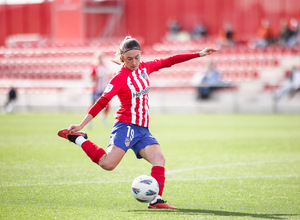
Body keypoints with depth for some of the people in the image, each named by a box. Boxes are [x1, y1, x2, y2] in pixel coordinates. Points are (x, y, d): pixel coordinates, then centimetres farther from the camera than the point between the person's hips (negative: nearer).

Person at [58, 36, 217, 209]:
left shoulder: (144, 68, 13)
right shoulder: (120, 77, -8)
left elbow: (169, 61, 22)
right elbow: (102, 102, -13)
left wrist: (199, 54, 24)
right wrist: (81, 124, -19)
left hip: (143, 130, 7)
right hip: (126, 127, -7)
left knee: (159, 159, -15)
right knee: (108, 164, -22)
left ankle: (156, 200, -21)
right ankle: (78, 138, -4)